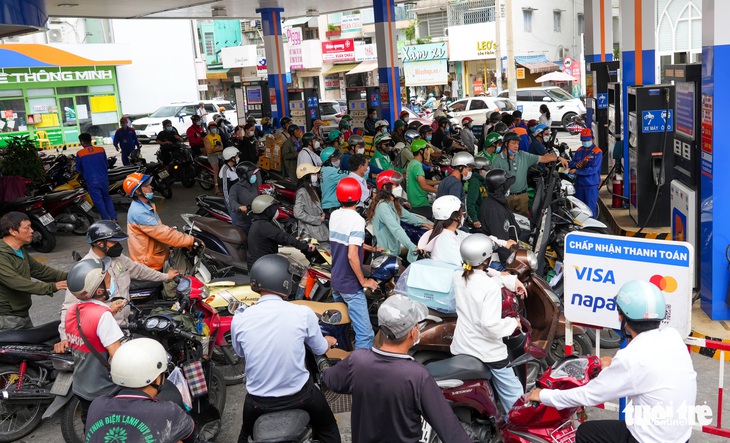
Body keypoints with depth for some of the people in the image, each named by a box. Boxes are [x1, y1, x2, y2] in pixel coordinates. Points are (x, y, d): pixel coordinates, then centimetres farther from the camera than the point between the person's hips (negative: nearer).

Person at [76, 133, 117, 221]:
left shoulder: (80, 154, -9)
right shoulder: (101, 150, -3)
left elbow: (79, 170, 4)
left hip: (92, 181, -3)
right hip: (104, 179, 3)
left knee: (99, 201, 5)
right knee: (107, 198, 18)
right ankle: (114, 218, 10)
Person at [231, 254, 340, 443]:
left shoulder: (239, 320, -15)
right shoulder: (303, 313, -19)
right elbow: (319, 349, 0)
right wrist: (328, 341, 25)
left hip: (259, 400, 1)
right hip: (299, 394, -1)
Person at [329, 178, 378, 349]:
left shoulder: (334, 215, 4)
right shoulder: (357, 220, -20)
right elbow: (352, 256, -26)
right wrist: (363, 281, -15)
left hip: (335, 280, 9)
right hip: (351, 285, -9)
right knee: (365, 333, -7)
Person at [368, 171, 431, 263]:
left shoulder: (393, 204, 12)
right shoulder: (383, 206, -20)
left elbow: (408, 216, 19)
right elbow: (395, 229, -31)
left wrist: (428, 225, 9)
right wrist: (412, 247, -41)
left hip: (394, 251, 9)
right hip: (385, 255, -9)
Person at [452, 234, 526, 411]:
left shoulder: (457, 277, -3)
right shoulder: (491, 287, -23)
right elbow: (490, 325, -28)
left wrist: (511, 280, 12)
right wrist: (513, 323, -11)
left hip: (460, 348, 7)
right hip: (488, 352, -7)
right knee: (515, 396, 8)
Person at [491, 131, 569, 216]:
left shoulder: (524, 156, 6)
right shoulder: (498, 160, -4)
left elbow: (542, 158, 5)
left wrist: (559, 158, -5)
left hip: (522, 196, 3)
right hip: (506, 196, -3)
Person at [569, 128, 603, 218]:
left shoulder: (597, 152, -8)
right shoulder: (579, 150, 12)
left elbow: (593, 169, -18)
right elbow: (571, 163, 11)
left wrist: (577, 171, -19)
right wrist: (575, 164, -13)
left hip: (591, 185, -6)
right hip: (579, 183, 6)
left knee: (590, 209, -4)